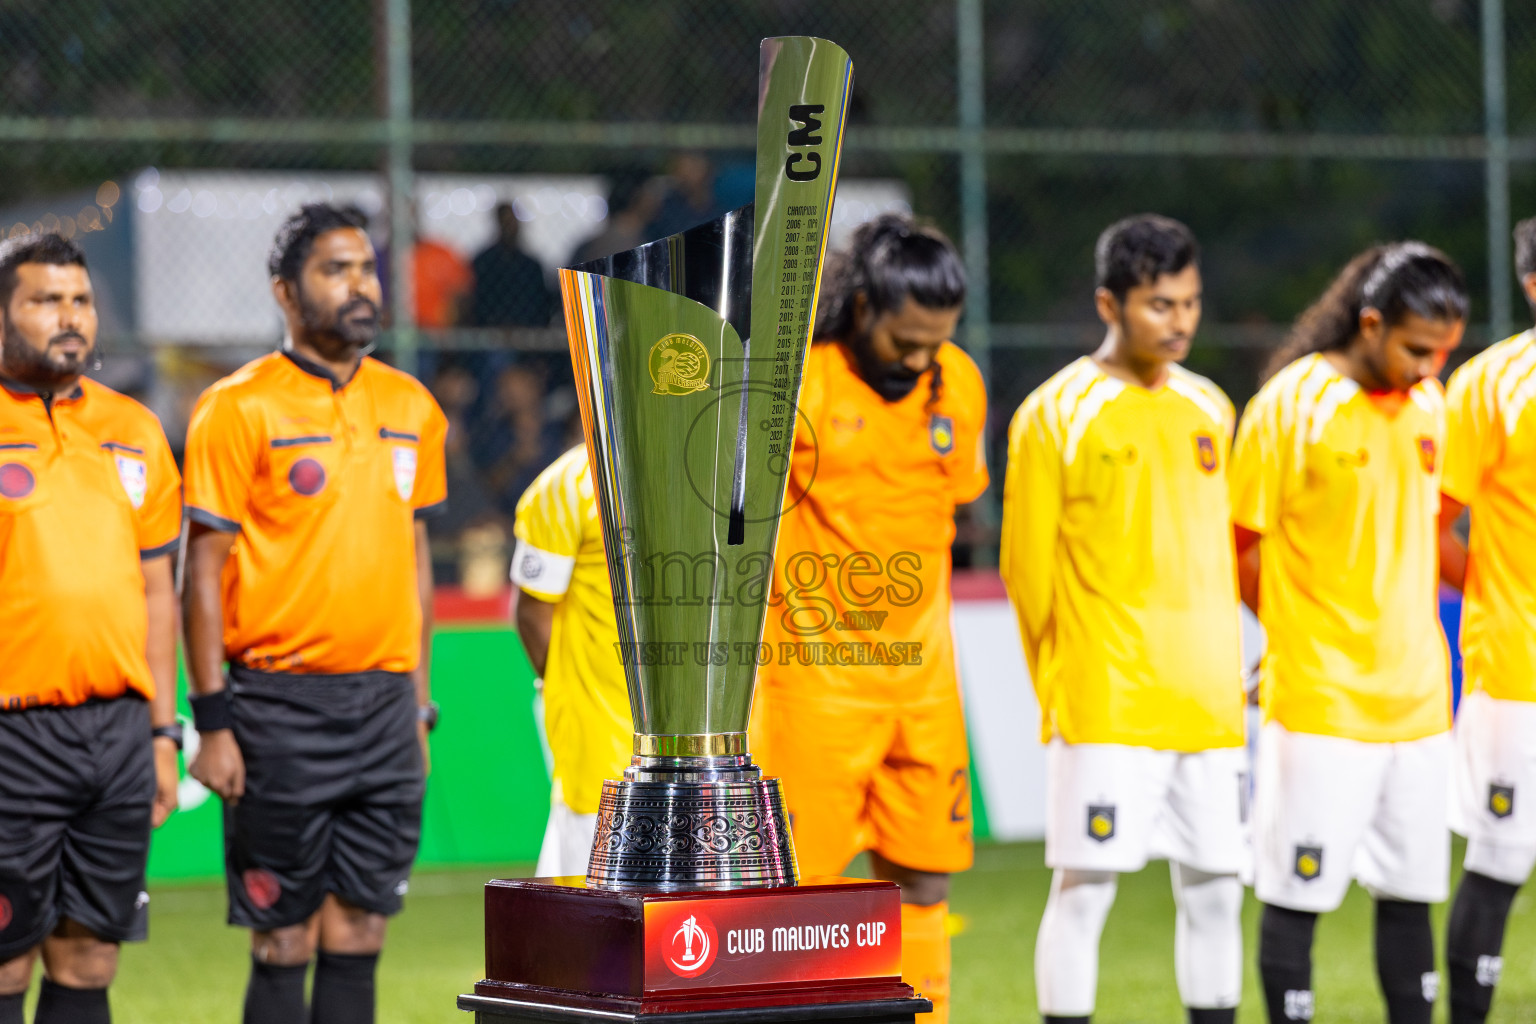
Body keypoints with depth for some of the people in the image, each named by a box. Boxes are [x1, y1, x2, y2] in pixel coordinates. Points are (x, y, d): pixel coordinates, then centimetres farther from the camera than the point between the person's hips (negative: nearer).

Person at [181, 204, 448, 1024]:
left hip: (384, 704, 5)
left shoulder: (411, 407, 11)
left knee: (359, 933, 5)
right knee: (284, 941, -2)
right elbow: (205, 568, -7)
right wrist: (212, 722, -11)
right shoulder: (238, 409, -6)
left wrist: (418, 701, 14)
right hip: (281, 703, -5)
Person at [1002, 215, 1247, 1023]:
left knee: (1214, 890, 7)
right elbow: (1027, 565, -3)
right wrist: (1063, 688, 2)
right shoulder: (1055, 416, -5)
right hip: (1105, 707, -5)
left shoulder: (1211, 409, 12)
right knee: (1084, 888, -5)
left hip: (1209, 705, 5)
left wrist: (1226, 674, 16)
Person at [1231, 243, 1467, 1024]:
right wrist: (1301, 634, -1)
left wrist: (1416, 629, 11)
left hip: (1418, 696, 6)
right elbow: (1239, 546, -5)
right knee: (1296, 895, -2)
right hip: (1318, 700, -6)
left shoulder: (1427, 404, 9)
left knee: (1412, 889, 10)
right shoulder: (1291, 404, -10)